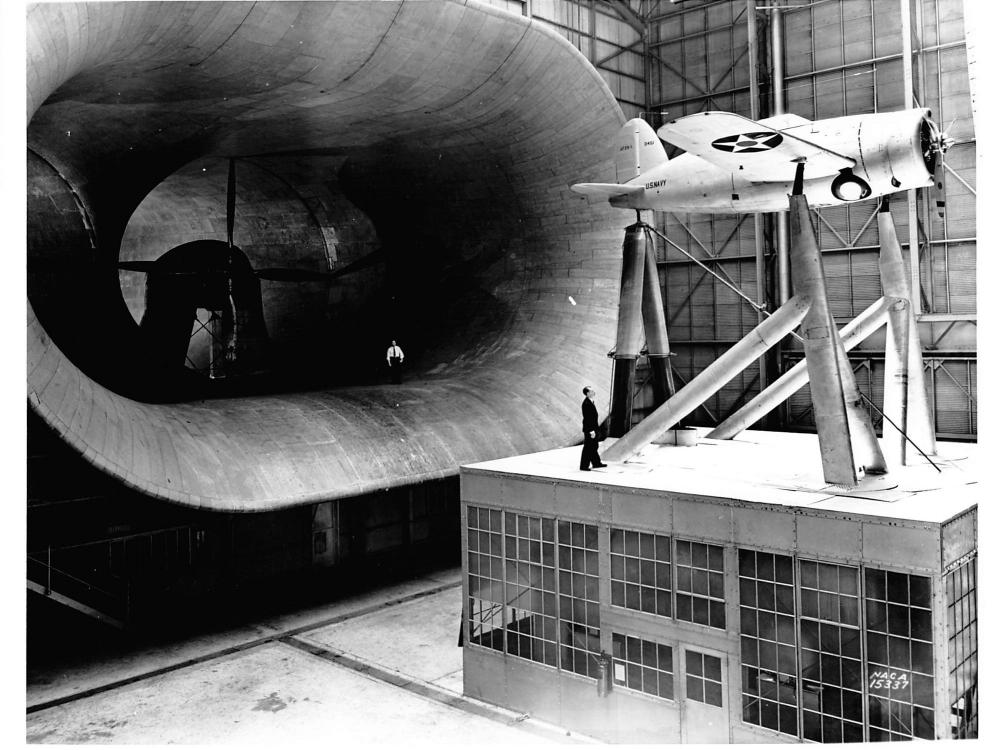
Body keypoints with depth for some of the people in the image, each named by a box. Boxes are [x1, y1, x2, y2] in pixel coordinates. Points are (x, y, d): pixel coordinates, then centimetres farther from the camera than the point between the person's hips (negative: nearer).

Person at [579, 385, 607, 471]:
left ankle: (596, 463, 31)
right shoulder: (586, 404, -23)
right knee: (588, 447, -2)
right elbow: (587, 418, -25)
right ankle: (584, 466, 6)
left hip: (593, 428, 10)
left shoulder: (590, 401, 9)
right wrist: (591, 431, -25)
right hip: (589, 429, -10)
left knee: (594, 447, 19)